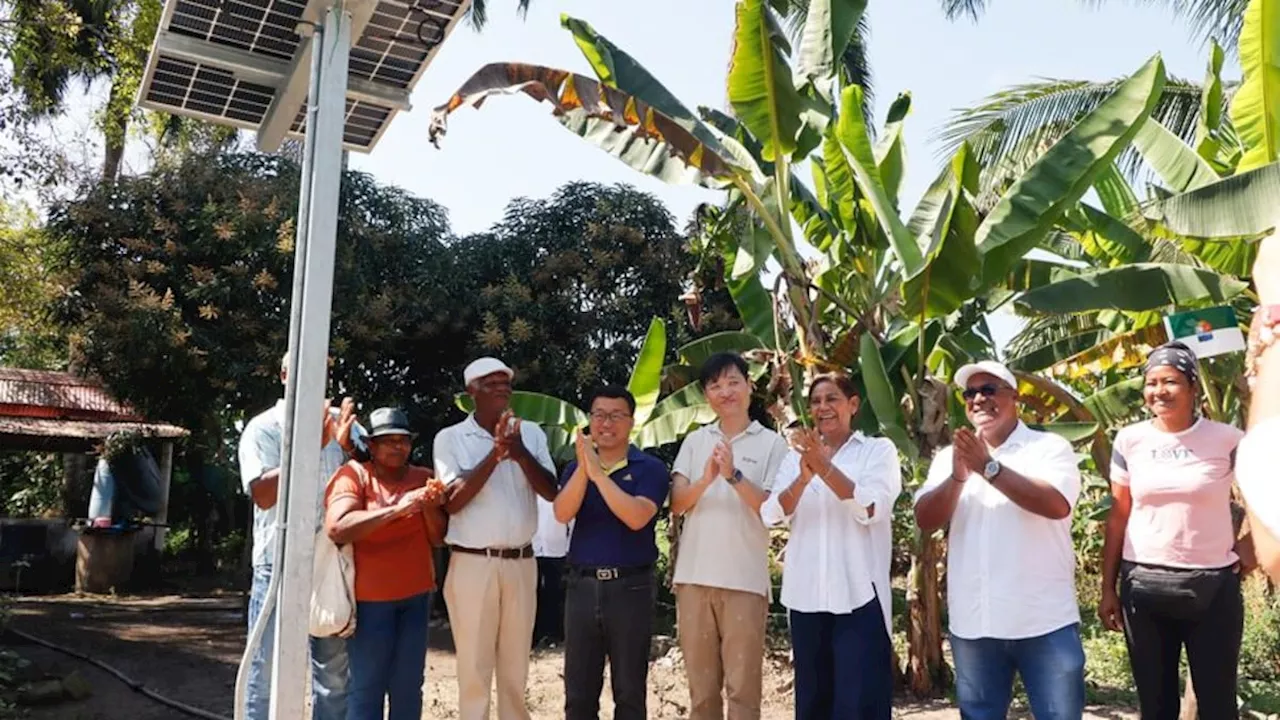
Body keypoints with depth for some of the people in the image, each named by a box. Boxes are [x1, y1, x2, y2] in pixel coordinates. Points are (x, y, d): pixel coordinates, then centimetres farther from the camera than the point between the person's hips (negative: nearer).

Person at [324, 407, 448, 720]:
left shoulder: (423, 478, 9)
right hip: (370, 598, -4)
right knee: (367, 688, -3)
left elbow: (438, 538, 7)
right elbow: (337, 529, -20)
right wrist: (396, 510, -25)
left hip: (416, 596, 5)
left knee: (408, 688, 8)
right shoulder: (353, 475, -5)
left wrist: (430, 508, -13)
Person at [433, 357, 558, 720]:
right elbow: (453, 501, -12)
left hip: (521, 563, 3)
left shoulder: (531, 433, 6)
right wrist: (495, 454, -19)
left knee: (516, 665, 13)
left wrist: (520, 453, -17)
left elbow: (551, 492, -2)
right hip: (472, 563, -3)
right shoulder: (451, 438, -1)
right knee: (474, 664, 4)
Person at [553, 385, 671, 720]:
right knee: (578, 691, 11)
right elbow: (562, 513, -9)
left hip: (631, 587, -3)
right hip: (582, 585, 4)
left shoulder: (650, 468, -3)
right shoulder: (575, 468, 9)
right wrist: (584, 466, -21)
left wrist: (598, 473, -20)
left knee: (629, 690, 7)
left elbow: (637, 518, -19)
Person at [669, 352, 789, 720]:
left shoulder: (772, 443, 1)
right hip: (694, 576, 3)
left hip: (745, 580, -3)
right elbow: (676, 504, 3)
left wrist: (734, 475, -21)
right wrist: (705, 479, -16)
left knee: (742, 686, 3)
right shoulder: (695, 440, 10)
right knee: (701, 684, 12)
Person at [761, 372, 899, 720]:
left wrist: (824, 467, -22)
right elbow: (772, 514, -2)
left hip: (859, 594, -4)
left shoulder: (879, 449, 2)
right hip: (806, 594, 4)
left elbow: (871, 508, -14)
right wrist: (803, 477, -20)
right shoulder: (797, 454, 11)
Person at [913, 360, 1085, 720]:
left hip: (1045, 622, -3)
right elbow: (925, 521, -3)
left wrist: (989, 468, -20)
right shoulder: (949, 456, 8)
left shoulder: (1050, 446, 0)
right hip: (972, 623, 3)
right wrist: (957, 477, -19)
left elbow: (1057, 505, -18)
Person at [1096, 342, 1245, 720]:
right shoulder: (1129, 440, 1)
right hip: (1143, 584, 2)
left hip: (1212, 585, -1)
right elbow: (1118, 517, 4)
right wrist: (1108, 588, 3)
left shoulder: (1227, 440, -4)